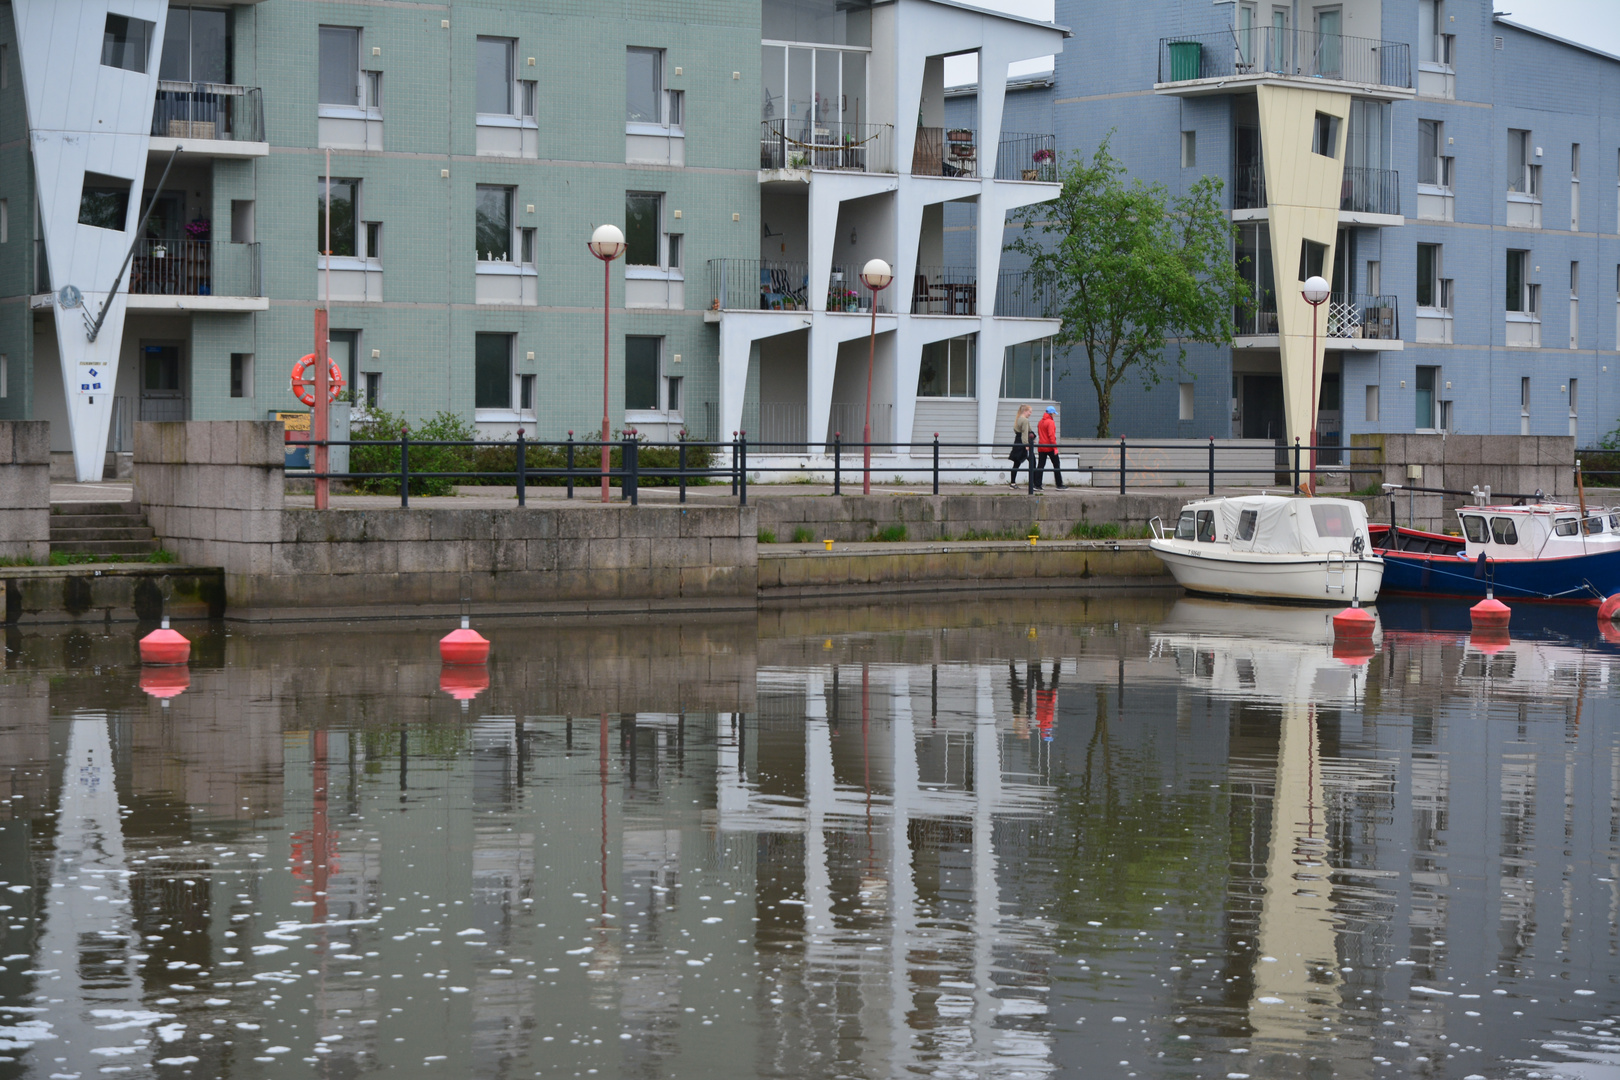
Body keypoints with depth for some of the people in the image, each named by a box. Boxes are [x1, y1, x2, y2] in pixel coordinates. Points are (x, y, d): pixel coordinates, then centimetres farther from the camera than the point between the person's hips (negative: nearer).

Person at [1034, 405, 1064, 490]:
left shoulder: (1040, 422, 11)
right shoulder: (1050, 422, -13)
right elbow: (1051, 436, -18)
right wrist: (1055, 447, -17)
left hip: (1041, 447, 7)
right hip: (1050, 448, -7)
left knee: (1041, 466, 5)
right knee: (1056, 466, 4)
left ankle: (1037, 485, -3)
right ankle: (1059, 485, 8)